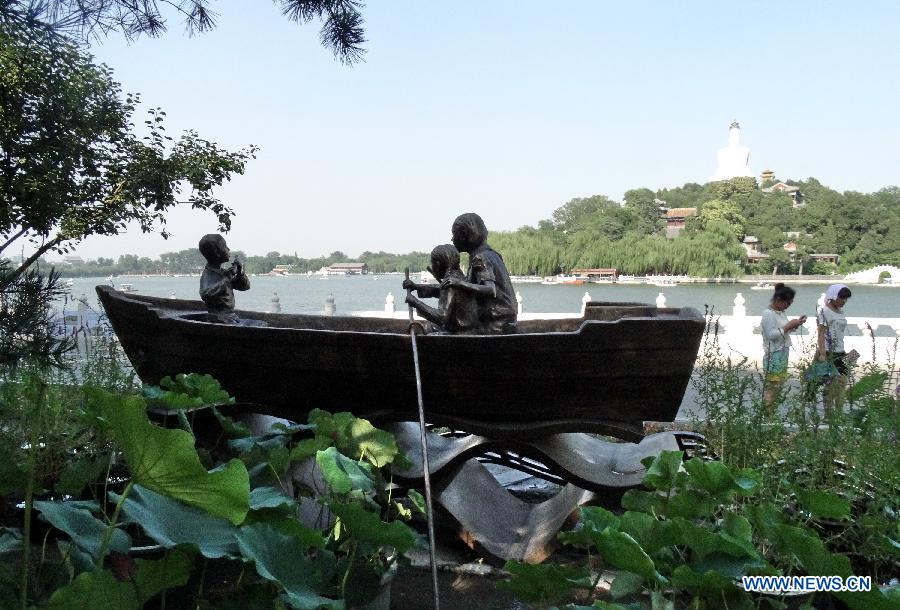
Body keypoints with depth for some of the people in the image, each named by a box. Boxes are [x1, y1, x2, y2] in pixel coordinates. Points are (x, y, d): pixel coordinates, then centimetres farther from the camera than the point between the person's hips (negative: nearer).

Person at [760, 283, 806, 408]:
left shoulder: (781, 312, 13)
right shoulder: (768, 314, -15)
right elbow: (771, 334, -21)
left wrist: (796, 324, 4)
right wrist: (788, 326, -18)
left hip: (783, 354, 9)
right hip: (774, 355, -9)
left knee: (780, 384, 9)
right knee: (771, 386, -7)